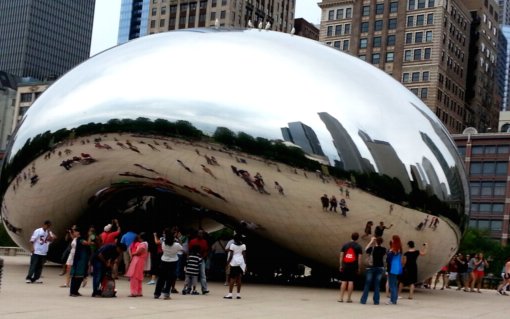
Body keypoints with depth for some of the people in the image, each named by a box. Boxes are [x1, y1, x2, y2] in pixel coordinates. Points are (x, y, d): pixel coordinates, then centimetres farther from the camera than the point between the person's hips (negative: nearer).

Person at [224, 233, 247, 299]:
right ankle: (238, 294, 7)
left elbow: (231, 255, -6)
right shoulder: (243, 246, 5)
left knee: (232, 278, -2)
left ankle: (230, 294, -8)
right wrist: (245, 264, 9)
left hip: (234, 262, -3)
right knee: (239, 279, 8)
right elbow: (244, 255, 4)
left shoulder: (232, 245, -3)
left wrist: (228, 262, 0)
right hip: (241, 262, 3)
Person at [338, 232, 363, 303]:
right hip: (354, 266, -2)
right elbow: (359, 258, -3)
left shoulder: (345, 245, 7)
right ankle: (348, 298, 4)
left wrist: (341, 266, 10)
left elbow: (341, 256, 5)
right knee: (351, 281, 2)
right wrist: (358, 268, 2)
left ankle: (341, 298, 4)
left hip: (345, 266, 2)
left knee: (344, 282, 5)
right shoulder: (358, 247, 1)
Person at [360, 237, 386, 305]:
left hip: (371, 268, -2)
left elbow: (366, 250, 9)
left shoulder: (372, 248, -11)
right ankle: (376, 301, 4)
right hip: (380, 268, 2)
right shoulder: (383, 249, -4)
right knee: (377, 285, 6)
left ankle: (363, 300, 5)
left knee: (367, 284, 4)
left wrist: (371, 242, 11)